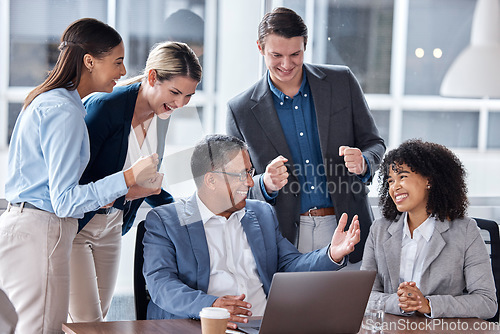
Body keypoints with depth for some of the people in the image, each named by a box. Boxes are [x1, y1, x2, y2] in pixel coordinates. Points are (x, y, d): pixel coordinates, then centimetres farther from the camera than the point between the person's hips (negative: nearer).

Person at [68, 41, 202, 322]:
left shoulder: (161, 114, 2)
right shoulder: (105, 106, -23)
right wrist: (124, 191, -30)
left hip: (111, 224, 8)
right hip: (74, 223, -7)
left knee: (101, 315, 10)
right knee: (86, 322, -9)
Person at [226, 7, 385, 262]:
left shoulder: (342, 81, 4)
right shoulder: (240, 110, 1)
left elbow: (374, 143, 10)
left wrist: (362, 163, -13)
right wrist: (266, 185, -17)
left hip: (346, 230, 1)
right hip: (284, 237, 0)